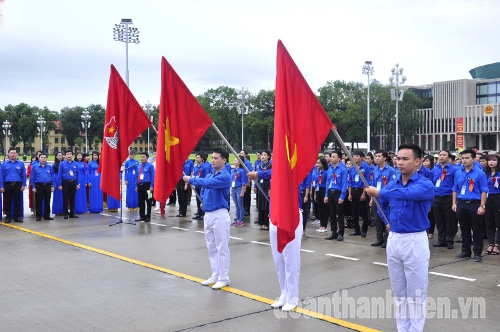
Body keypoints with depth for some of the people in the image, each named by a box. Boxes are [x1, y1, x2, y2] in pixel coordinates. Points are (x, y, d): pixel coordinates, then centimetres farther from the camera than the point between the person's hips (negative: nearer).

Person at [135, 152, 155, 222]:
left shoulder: (150, 166, -5)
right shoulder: (139, 166, 14)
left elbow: (152, 176, -8)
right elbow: (137, 176, 17)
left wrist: (151, 186, -14)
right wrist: (137, 186, 12)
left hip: (147, 185, -7)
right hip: (140, 186, 7)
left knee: (148, 201, -1)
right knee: (140, 202, 10)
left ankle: (148, 217, 5)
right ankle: (142, 216, 19)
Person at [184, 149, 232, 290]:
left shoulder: (225, 176, -13)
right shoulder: (209, 175, 13)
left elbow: (207, 183, -25)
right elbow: (203, 189, 22)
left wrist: (190, 180, -16)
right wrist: (204, 202, 3)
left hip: (220, 214, -9)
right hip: (208, 214, 9)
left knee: (222, 248, -2)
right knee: (211, 248, 14)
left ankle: (223, 278, 5)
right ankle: (215, 276, 24)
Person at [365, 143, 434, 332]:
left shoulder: (426, 185, -11)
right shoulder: (391, 185, 7)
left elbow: (407, 193, -32)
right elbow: (381, 204, 26)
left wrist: (379, 192, -29)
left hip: (415, 241, -6)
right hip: (393, 240, 6)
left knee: (416, 294, 4)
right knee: (398, 292, 15)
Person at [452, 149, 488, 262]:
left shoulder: (480, 173, -6)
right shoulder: (458, 173, 8)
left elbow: (484, 191, -8)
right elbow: (455, 189, 14)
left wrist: (482, 206, -13)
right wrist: (454, 203, 7)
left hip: (474, 204, -4)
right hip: (461, 204, 5)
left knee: (476, 230, 2)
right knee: (464, 229, 12)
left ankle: (477, 253, 10)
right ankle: (466, 251, 22)